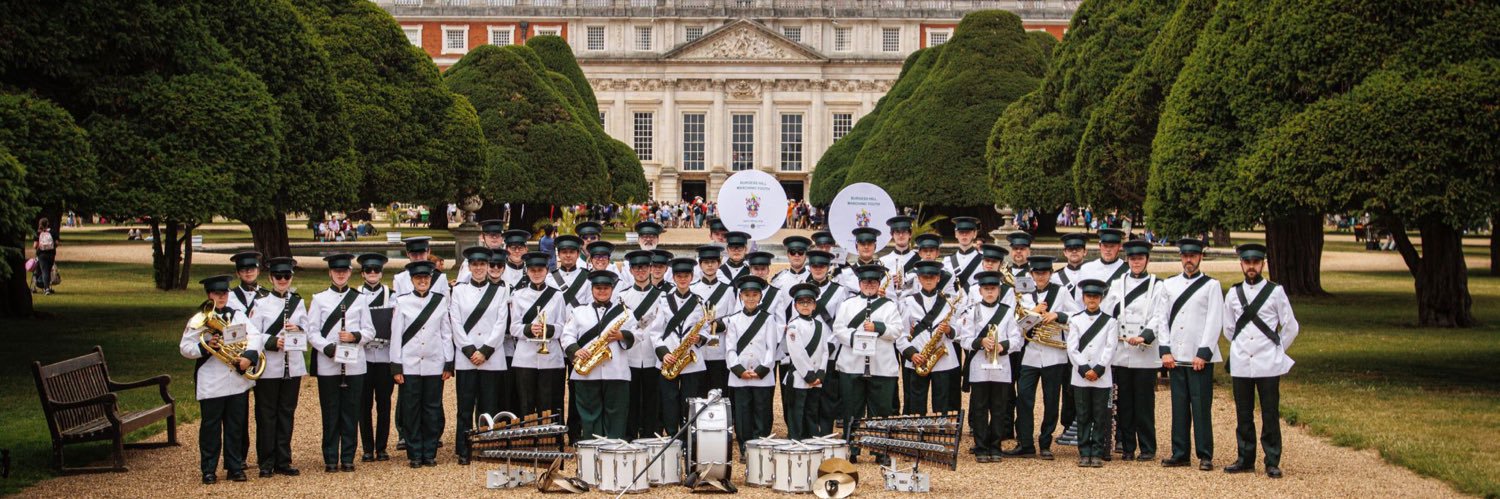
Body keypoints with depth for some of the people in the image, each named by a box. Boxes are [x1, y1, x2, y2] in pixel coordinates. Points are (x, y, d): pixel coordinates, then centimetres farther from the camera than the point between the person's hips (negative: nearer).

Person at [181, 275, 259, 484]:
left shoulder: (237, 316, 9)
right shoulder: (199, 320, 0)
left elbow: (255, 336, 0)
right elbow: (184, 348, -4)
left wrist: (248, 355, -18)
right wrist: (205, 347, -21)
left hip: (238, 382, 3)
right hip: (211, 385, -3)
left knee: (236, 426, 8)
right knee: (210, 427, 2)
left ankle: (235, 467, 16)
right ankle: (209, 470, 9)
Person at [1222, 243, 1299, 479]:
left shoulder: (1275, 292, -1)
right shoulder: (1233, 294, 7)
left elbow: (1291, 327, 4)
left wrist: (1276, 350, 10)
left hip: (1268, 365, -3)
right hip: (1240, 365, 3)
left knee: (1270, 415, -1)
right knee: (1243, 415, 8)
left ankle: (1272, 463, 4)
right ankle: (1245, 459, 16)